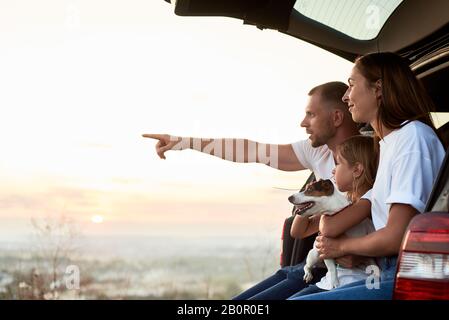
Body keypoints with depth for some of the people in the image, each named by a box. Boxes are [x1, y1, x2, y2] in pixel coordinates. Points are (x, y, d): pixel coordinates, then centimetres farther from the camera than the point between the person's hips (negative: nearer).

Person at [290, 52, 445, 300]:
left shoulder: (413, 136, -10)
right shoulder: (389, 142, 21)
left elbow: (396, 238, -15)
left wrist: (341, 246, 0)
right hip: (390, 274, 9)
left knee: (296, 300, -17)